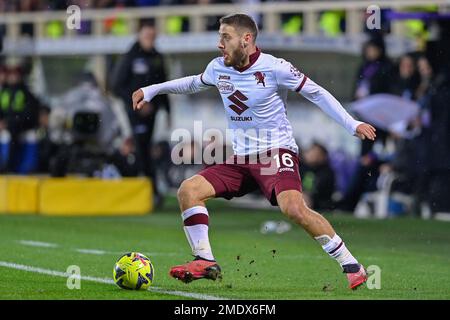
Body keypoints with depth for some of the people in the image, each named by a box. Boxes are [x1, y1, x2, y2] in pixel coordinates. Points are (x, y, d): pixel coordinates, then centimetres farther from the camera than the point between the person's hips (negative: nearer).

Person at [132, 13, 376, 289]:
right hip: (240, 158, 7)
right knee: (188, 190, -8)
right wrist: (152, 90, 30)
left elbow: (316, 93, -5)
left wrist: (352, 124, -11)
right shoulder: (218, 68, 6)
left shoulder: (274, 68, -12)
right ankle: (205, 262, -3)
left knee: (293, 207, -31)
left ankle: (351, 266, -20)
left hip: (277, 153, -7)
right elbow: (195, 83, 29)